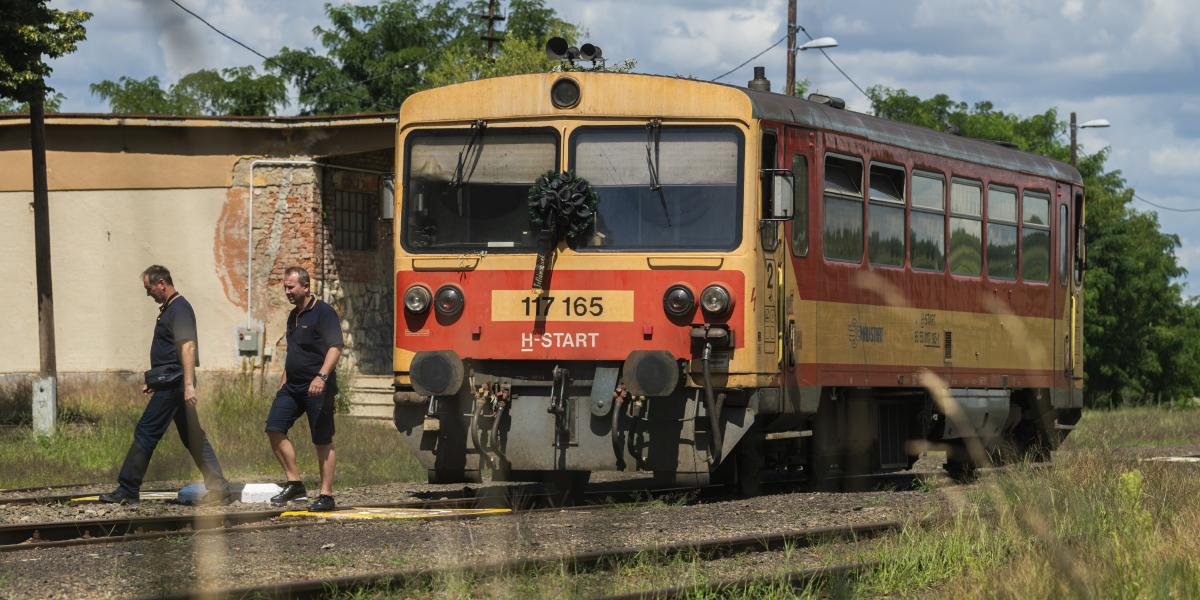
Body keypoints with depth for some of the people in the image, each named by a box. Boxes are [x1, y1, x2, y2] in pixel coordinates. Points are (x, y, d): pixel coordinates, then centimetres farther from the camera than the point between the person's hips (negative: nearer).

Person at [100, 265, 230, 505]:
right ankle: (218, 487, 7)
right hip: (171, 384, 11)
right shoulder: (169, 309, 18)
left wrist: (189, 384, -30)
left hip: (172, 386, -11)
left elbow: (188, 347, -23)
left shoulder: (179, 309, -13)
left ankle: (127, 491, -3)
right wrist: (154, 381, 29)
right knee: (193, 437, 9)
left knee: (145, 433, -6)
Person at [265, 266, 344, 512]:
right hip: (293, 387, 8)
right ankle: (294, 483, 1)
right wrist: (284, 382, 24)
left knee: (323, 442, -2)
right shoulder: (293, 316, 17)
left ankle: (326, 495, 2)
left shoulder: (323, 312, -9)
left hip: (317, 389, -8)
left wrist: (322, 376, -30)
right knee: (274, 428, -5)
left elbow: (335, 348, -18)